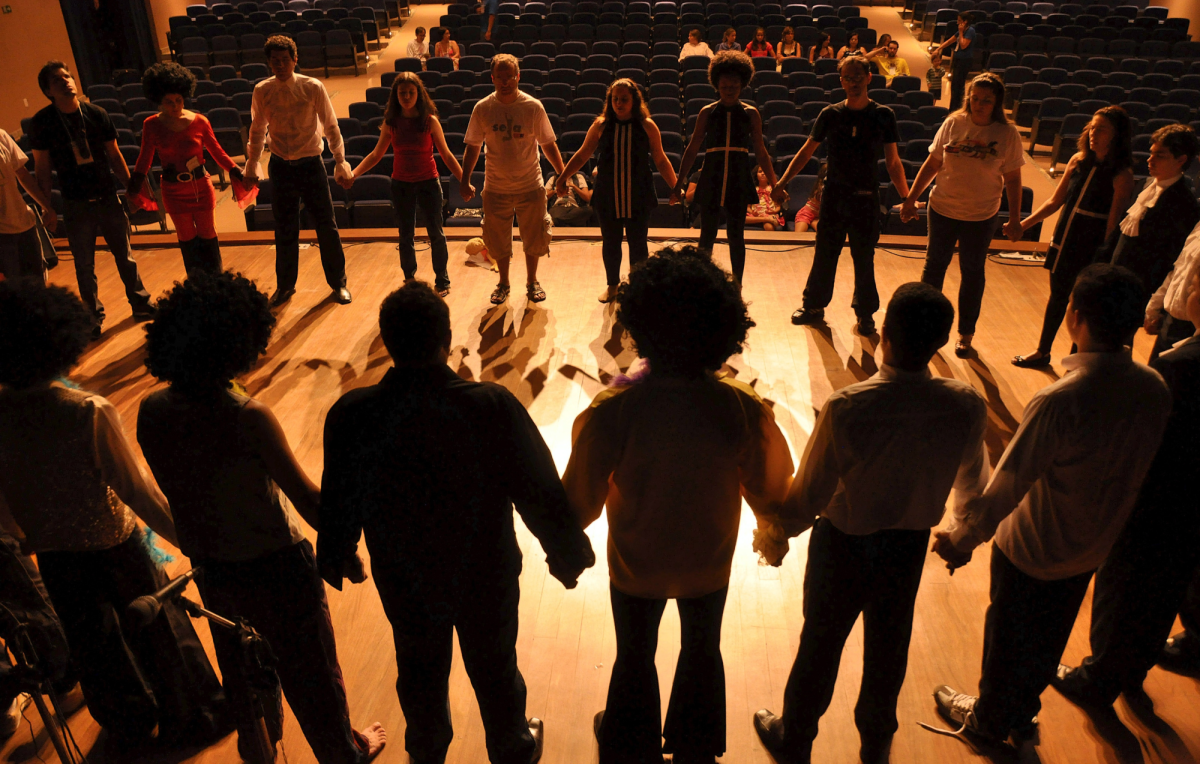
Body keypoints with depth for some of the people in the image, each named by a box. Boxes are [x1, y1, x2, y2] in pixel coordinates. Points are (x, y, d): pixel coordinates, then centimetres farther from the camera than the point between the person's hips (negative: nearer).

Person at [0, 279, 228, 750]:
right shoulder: (91, 414, -29)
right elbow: (137, 492, -25)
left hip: (53, 556, 4)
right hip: (112, 546, -4)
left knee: (90, 641, 25)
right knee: (154, 629, 19)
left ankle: (129, 728, 50)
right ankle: (190, 721, 40)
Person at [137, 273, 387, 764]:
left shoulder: (152, 412, -13)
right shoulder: (249, 416, -30)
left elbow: (170, 490, 1)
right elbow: (306, 498, -24)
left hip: (209, 564, 6)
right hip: (273, 564, -5)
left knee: (240, 659, 30)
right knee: (307, 666, 18)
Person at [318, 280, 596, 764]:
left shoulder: (351, 416, -23)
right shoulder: (494, 407, -29)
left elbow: (338, 504, -9)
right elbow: (541, 494, -19)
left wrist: (335, 560, 12)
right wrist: (567, 554, -1)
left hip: (404, 580, 2)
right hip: (487, 579, -1)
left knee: (420, 671, 29)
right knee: (495, 670, 25)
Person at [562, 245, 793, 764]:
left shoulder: (613, 412, -32)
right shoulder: (745, 410, -27)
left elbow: (580, 500, -20)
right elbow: (769, 496, -13)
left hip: (636, 564, -1)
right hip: (708, 563, 1)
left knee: (635, 655, 27)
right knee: (702, 650, 30)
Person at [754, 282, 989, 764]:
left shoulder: (845, 408, -32)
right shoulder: (967, 407, -21)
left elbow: (809, 495, -22)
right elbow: (972, 482, -1)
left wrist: (780, 529, 1)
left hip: (843, 544, -3)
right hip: (910, 547, 3)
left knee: (821, 645, 20)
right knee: (889, 649, 26)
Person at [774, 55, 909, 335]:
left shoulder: (883, 115, -1)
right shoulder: (830, 114, 1)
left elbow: (893, 162, 2)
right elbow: (806, 152, 4)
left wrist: (907, 198, -5)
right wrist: (782, 182, -6)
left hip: (866, 197, -1)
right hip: (833, 195, 1)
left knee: (864, 258, 6)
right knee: (825, 254, 8)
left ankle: (865, 313, 20)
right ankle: (814, 306, 23)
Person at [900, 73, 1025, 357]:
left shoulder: (1007, 134, -8)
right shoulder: (953, 124, -4)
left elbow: (1012, 178, -3)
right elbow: (932, 163, 2)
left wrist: (1015, 218, -3)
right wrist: (911, 199, 2)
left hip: (981, 216, -1)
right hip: (942, 209, 2)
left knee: (972, 273, 9)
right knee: (934, 265, 12)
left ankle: (966, 334, 24)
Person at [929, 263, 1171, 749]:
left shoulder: (1060, 400, -36)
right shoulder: (1154, 389, -15)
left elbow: (1006, 485, -29)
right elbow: (1136, 471, 1)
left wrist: (962, 538, -13)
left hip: (1033, 550, -6)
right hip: (1092, 548, 6)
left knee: (1008, 637, 19)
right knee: (1049, 636, 28)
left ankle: (988, 721, 44)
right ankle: (1023, 713, 52)